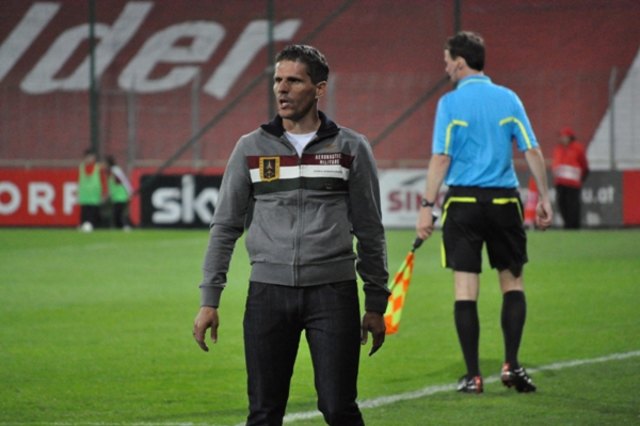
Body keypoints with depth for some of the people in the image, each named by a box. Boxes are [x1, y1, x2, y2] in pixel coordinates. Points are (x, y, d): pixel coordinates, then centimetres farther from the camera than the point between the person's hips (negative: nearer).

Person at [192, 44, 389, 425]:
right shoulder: (251, 148, 8)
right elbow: (225, 227, 11)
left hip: (333, 293, -2)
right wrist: (209, 300, 5)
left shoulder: (351, 148, 5)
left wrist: (376, 305, 6)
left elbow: (370, 232, 8)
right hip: (268, 293, 2)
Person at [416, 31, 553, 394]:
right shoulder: (508, 99, 4)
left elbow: (441, 158, -9)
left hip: (464, 201, -2)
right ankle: (512, 365, 4)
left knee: (466, 289, 1)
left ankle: (473, 375, 0)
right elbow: (533, 151, 1)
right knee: (513, 283, 14)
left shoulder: (450, 103, -4)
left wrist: (428, 206, -8)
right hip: (504, 200, 2)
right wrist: (544, 198, 7)